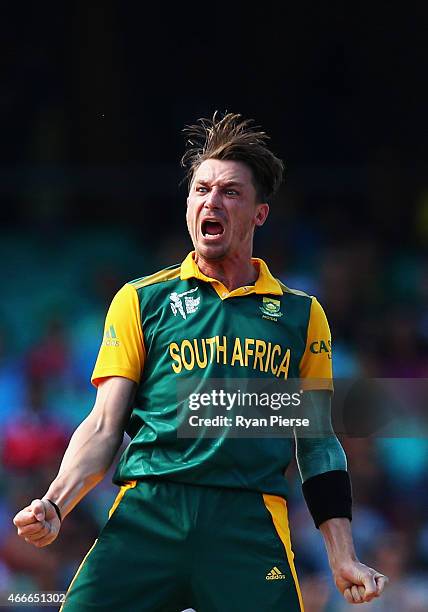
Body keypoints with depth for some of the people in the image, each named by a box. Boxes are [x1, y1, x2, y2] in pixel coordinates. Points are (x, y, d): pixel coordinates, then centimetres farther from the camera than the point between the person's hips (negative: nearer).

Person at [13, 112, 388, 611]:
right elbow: (103, 426, 9)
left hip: (252, 524, 1)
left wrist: (343, 558, 9)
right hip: (146, 512, -1)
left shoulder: (301, 313, 17)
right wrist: (55, 504, -8)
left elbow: (318, 443, 18)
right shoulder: (141, 301, 14)